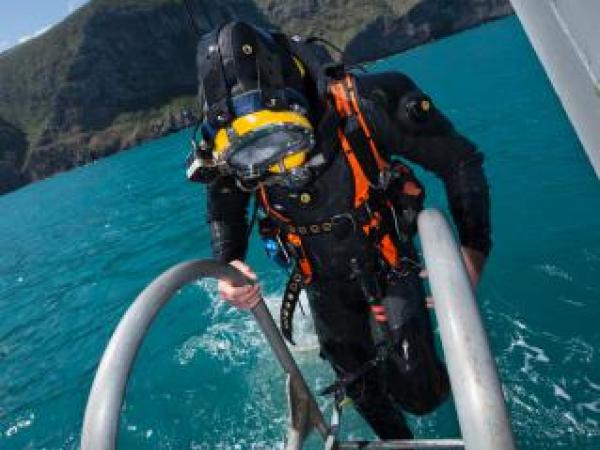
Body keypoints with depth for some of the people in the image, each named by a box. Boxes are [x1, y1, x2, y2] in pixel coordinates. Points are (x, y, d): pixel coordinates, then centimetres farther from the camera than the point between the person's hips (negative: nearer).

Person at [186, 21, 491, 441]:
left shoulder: (364, 102, -29)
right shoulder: (233, 149, -20)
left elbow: (460, 160, -17)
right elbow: (224, 210, 0)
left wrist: (474, 247, -28)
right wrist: (227, 265, -20)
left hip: (387, 267, -2)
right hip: (325, 285, 3)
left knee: (419, 395, -6)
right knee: (362, 389, 18)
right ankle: (397, 438, 52)